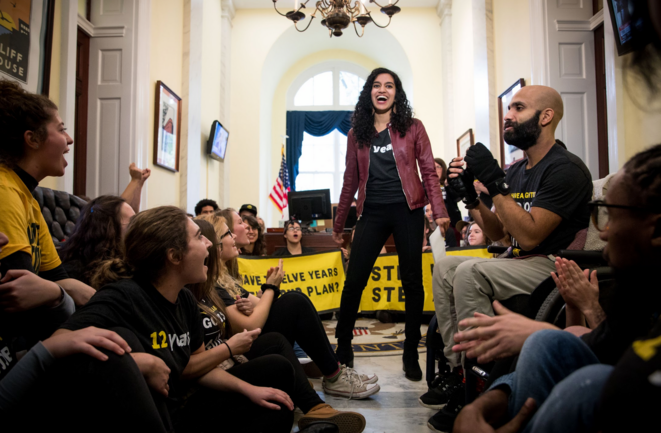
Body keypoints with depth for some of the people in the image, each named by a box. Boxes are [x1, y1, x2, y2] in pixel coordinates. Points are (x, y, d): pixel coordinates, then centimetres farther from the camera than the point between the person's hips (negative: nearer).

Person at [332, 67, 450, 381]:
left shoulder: (412, 128, 6)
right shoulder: (357, 134, 11)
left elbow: (428, 171, 2)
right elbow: (350, 181, 14)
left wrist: (439, 210, -10)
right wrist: (339, 223, 15)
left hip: (407, 210, -1)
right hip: (372, 213, 2)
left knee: (412, 281, 3)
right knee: (354, 281, -3)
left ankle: (411, 354, 17)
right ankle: (343, 348, 14)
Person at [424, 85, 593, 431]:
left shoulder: (566, 169, -14)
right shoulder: (517, 171, 13)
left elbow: (529, 236, -23)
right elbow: (497, 232, 15)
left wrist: (494, 181, -23)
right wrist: (469, 195, 1)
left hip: (555, 266, -9)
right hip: (518, 264, 9)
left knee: (469, 272, -28)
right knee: (444, 266, 0)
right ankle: (458, 369, -1)